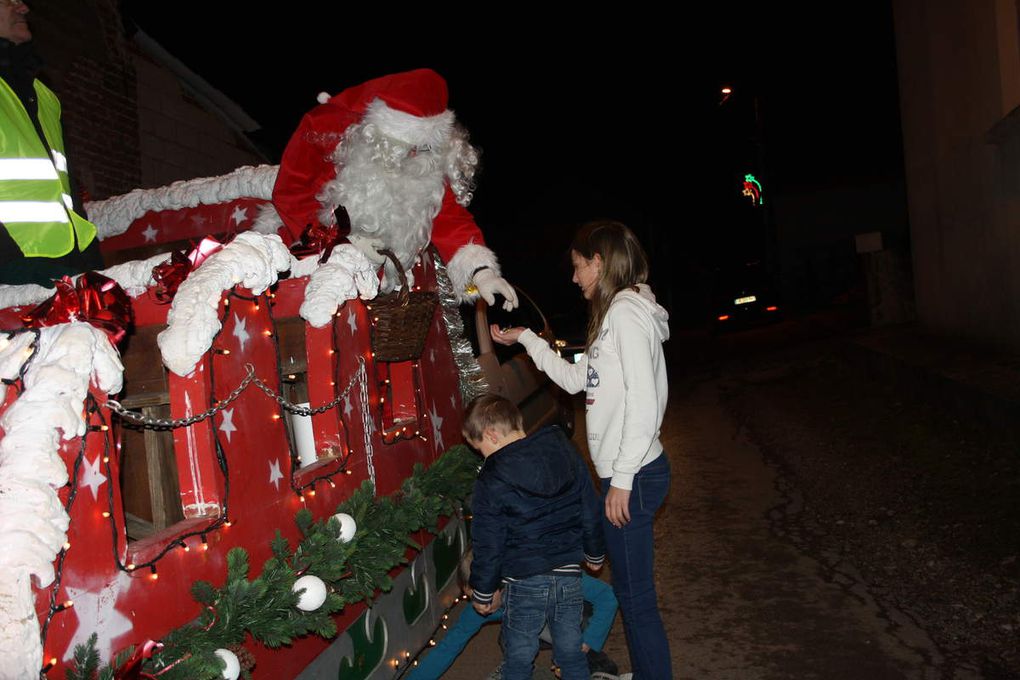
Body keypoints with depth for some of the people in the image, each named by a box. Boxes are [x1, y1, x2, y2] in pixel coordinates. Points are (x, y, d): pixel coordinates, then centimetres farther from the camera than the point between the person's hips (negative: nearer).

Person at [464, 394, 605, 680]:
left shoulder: (492, 482, -14)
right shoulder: (567, 455, 0)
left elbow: (488, 546, -9)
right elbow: (591, 512, 9)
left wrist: (483, 592, 6)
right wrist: (594, 553, 24)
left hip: (525, 582, -4)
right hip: (570, 576, 5)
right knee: (571, 653, 18)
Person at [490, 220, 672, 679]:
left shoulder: (627, 311, -15)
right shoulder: (615, 314, 16)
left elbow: (643, 402, -22)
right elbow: (576, 379, 22)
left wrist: (622, 480, -21)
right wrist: (524, 339, 22)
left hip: (633, 474, -10)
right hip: (624, 472, 10)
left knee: (635, 594, 2)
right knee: (630, 588, 18)